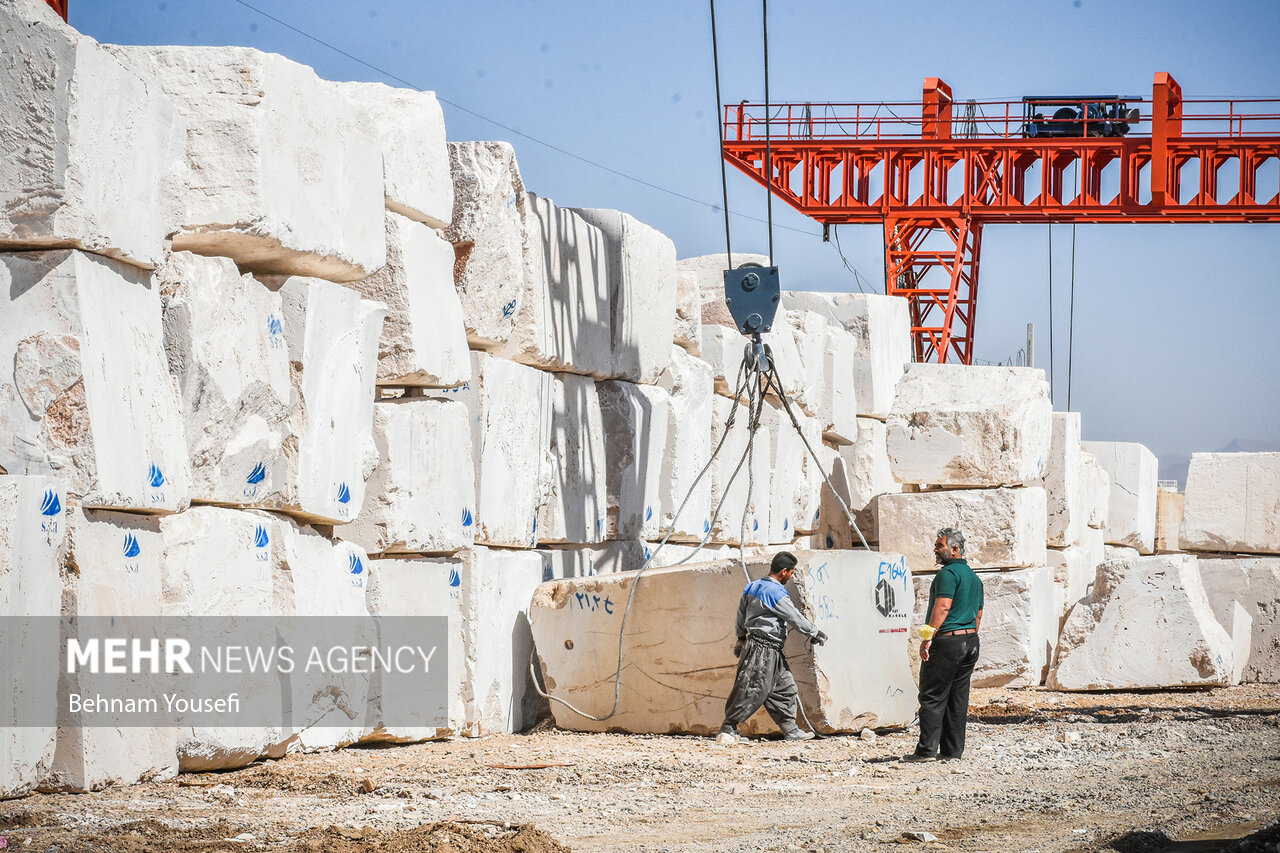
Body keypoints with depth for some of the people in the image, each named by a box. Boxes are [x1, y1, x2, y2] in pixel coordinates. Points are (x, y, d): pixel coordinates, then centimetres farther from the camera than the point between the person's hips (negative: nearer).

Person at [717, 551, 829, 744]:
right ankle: (728, 729, -5)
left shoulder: (752, 587, 10)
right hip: (762, 650, -10)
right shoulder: (775, 593, -17)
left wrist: (741, 638, 30)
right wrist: (814, 633, 0)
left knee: (785, 687, 13)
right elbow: (794, 618, -12)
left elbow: (741, 615, 19)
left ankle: (790, 729, 17)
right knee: (752, 691, -8)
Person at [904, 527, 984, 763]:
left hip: (947, 640, -9)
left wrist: (928, 638, -22)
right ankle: (953, 750, 10)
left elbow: (943, 607, -21)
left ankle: (927, 750, -9)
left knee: (932, 698, -7)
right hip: (970, 641, 9)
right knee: (958, 698, 10)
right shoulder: (973, 577, 18)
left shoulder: (949, 573, -11)